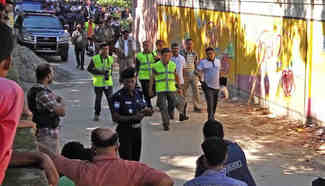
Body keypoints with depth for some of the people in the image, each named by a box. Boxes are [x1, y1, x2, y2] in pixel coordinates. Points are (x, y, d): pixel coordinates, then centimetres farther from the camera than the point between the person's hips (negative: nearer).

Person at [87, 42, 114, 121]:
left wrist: (108, 74, -2)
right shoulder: (95, 59, -5)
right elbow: (89, 69, -3)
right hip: (98, 83, -2)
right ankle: (97, 115, 22)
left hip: (108, 82, 2)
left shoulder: (110, 59, 6)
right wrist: (99, 72, -14)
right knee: (98, 99, 8)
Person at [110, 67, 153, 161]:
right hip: (124, 131, -6)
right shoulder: (118, 97, -14)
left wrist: (147, 111, -10)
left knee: (136, 160, 11)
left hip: (137, 129, 6)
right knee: (126, 160, -9)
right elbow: (115, 117, -16)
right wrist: (132, 117, -26)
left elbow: (144, 109, 15)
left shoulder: (139, 93, 5)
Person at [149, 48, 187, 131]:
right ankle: (166, 124, 5)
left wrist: (179, 88, 14)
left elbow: (176, 77, 14)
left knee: (172, 105, 2)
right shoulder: (156, 66, -4)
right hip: (161, 90, -2)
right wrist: (150, 90, 1)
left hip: (171, 90, 2)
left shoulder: (173, 65, 3)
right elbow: (152, 78, 2)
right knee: (163, 108, -6)